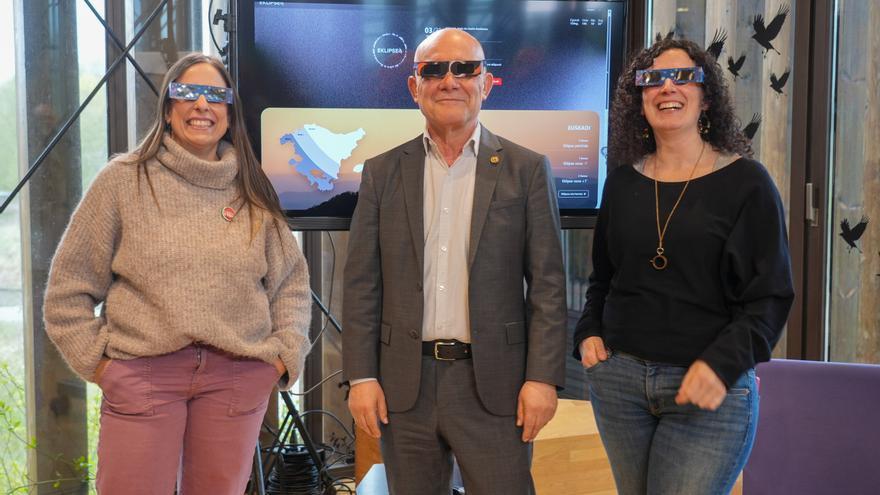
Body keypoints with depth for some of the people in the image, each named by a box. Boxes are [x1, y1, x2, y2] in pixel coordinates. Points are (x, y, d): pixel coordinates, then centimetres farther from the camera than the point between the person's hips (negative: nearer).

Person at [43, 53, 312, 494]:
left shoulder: (252, 192, 10)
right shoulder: (123, 180, 1)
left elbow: (292, 281, 16)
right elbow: (68, 290, 4)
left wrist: (285, 354, 6)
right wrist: (96, 361, -1)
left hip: (238, 376, 3)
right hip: (142, 375, -2)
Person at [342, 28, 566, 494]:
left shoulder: (527, 170, 1)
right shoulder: (382, 172, 6)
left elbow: (547, 284, -1)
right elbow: (362, 284, 5)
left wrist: (542, 377, -7)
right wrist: (361, 376, -1)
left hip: (494, 384, -1)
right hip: (403, 385, 2)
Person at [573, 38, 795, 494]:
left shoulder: (745, 182, -5)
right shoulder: (622, 182, 7)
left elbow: (770, 295, -7)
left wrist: (723, 364, -20)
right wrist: (588, 333, 1)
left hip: (709, 388, -4)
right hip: (617, 377, 4)